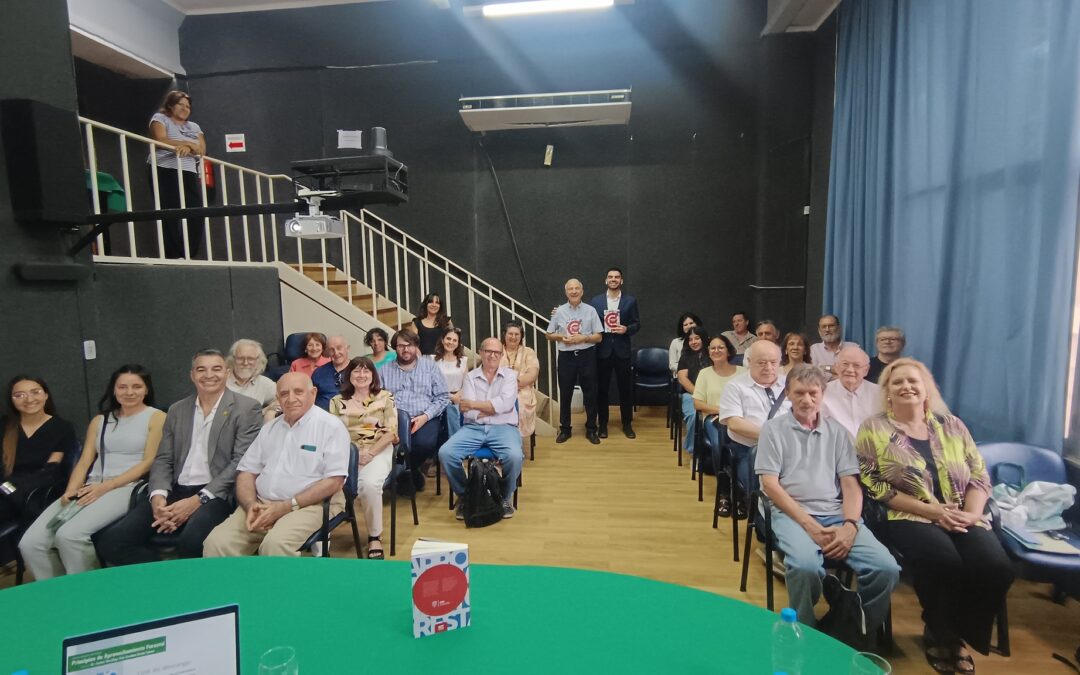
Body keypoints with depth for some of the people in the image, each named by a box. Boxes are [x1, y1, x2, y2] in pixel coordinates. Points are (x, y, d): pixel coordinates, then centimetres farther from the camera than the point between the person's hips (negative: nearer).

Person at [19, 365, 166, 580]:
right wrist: (71, 490, -6)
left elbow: (148, 463, -5)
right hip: (90, 488, 6)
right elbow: (84, 462, 13)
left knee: (69, 535, -28)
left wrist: (106, 486, -13)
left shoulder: (156, 417, 4)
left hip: (128, 487, -6)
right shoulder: (100, 420, 21)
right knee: (30, 543, -14)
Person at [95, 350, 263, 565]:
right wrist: (158, 496, -8)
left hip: (216, 495, -5)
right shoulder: (177, 410, 16)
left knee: (190, 542, -33)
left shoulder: (247, 408, -2)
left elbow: (242, 462, -9)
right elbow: (163, 460, 13)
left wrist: (198, 500, -16)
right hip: (174, 492, 6)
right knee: (110, 541, -13)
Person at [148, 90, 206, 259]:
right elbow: (161, 141, -7)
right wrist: (188, 144, -4)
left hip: (189, 174, 4)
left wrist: (189, 147, -12)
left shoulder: (194, 126, 24)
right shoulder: (160, 118, 10)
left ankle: (189, 255, -6)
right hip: (165, 171, -4)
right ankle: (173, 256, -10)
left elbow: (202, 150, 9)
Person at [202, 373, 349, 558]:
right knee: (217, 542, -17)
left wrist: (287, 506, -15)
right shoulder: (269, 429, 16)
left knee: (275, 544, -31)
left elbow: (334, 481, -11)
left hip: (309, 505, -5)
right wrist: (251, 505, -7)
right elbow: (246, 472, 13)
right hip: (262, 505, 5)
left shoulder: (330, 426, -5)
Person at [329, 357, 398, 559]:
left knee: (369, 484, -32)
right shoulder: (337, 401, 13)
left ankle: (375, 537, -12)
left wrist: (370, 453, -13)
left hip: (378, 451, -2)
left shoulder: (385, 397, 8)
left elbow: (391, 432, 1)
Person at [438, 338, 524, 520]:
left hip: (503, 428, -1)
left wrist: (473, 404, -8)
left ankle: (505, 497, 0)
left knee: (514, 456, -31)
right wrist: (494, 407, -8)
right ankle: (463, 495, 3)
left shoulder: (509, 375, 7)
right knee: (445, 453, -23)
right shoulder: (470, 376, 9)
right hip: (473, 428, 2)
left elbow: (505, 404, -11)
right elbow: (467, 411, -4)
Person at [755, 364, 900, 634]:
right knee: (806, 567, -34)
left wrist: (850, 525, -10)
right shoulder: (773, 429, 4)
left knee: (886, 568, -22)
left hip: (836, 514, 4)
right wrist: (810, 526, -13)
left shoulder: (837, 431, 15)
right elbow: (770, 484, -3)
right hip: (791, 513, -4)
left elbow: (851, 484, 10)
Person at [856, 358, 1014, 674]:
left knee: (996, 567, -24)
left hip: (964, 519, 4)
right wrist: (932, 510, -13)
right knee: (945, 561, -32)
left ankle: (961, 634, 6)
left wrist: (972, 513, -8)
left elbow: (980, 476, 12)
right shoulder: (874, 429, 1)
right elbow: (873, 485, -7)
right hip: (909, 518, -4)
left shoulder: (951, 425, 14)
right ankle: (939, 634, 1)